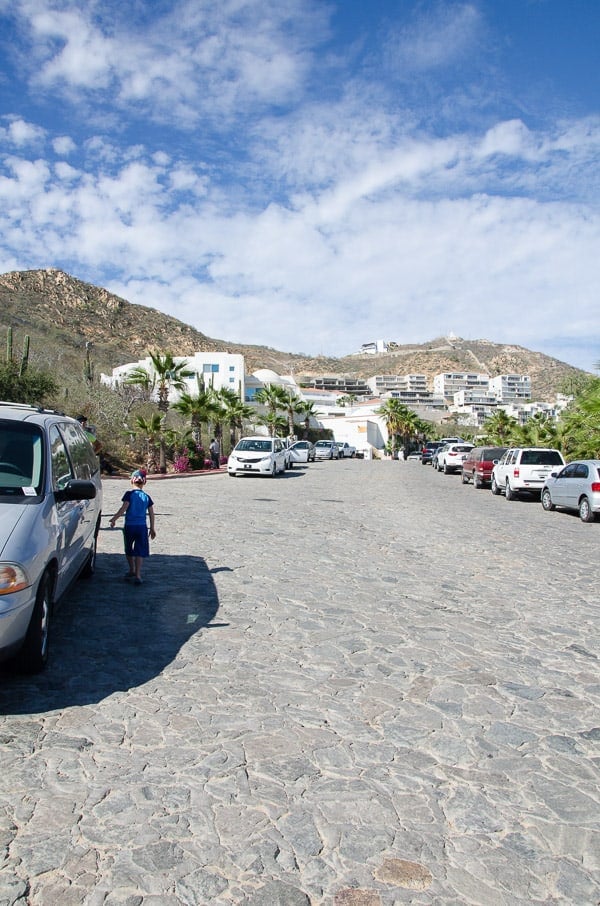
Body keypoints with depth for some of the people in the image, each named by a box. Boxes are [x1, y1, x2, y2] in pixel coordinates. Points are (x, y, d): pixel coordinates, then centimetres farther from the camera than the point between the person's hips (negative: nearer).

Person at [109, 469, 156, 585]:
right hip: (142, 527, 1)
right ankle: (137, 575, -5)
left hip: (129, 526, -1)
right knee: (140, 551, 2)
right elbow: (151, 514, 4)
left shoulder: (129, 494, -7)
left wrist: (114, 519, -5)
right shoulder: (147, 497, 3)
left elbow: (123, 509, -15)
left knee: (129, 550, 19)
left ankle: (132, 571, 32)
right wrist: (152, 529, 12)